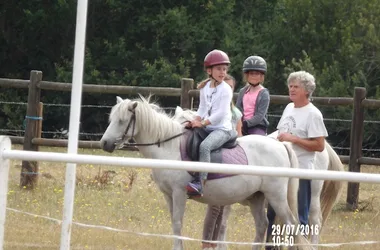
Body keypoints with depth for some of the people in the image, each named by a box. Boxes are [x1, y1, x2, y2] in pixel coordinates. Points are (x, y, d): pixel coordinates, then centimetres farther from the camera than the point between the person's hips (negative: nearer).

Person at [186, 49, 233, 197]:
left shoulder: (225, 89, -7)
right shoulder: (205, 88, 13)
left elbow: (220, 113, -14)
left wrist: (202, 123, -17)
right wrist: (196, 121, -3)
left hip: (222, 129, -8)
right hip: (207, 128, 8)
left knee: (204, 146, -32)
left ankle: (199, 184, -40)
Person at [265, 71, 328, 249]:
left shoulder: (312, 114, -12)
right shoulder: (289, 108, 11)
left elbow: (319, 146, -17)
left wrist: (293, 139, -21)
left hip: (300, 170, -8)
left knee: (299, 215, -1)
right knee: (273, 211, 14)